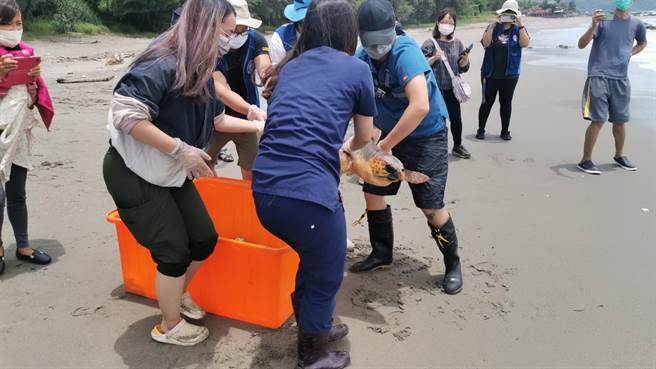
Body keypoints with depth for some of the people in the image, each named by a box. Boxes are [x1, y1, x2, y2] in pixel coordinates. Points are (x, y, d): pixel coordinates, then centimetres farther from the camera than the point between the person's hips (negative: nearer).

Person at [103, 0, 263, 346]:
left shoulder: (199, 72, 4)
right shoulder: (161, 65, -24)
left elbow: (216, 119, 17)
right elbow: (125, 116, -31)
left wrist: (257, 125, 15)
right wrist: (180, 149, -29)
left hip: (171, 174, 8)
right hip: (135, 176, -8)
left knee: (204, 239, 10)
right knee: (174, 252, -2)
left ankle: (178, 294, 39)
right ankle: (169, 327, 22)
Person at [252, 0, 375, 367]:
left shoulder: (289, 67, 19)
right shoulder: (357, 69, 7)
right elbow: (364, 137, 20)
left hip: (264, 190, 6)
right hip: (308, 194, -6)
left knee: (313, 261, 29)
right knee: (326, 277, 18)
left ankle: (313, 329, 50)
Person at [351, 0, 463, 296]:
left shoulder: (405, 52, -27)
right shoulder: (363, 57, -6)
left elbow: (420, 107, -38)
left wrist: (385, 145, -32)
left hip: (426, 136, -6)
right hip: (388, 135, 6)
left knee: (431, 207, -7)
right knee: (373, 193, 7)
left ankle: (453, 265, 16)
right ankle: (381, 254, 28)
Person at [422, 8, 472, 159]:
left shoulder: (457, 43, 4)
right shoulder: (430, 43, -9)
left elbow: (463, 68, 9)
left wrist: (465, 60, -12)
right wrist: (434, 58, -26)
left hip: (452, 89, 4)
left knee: (456, 119, 13)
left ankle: (457, 146, 32)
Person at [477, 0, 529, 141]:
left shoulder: (518, 29, 2)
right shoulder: (493, 27, 0)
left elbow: (525, 44, -14)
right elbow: (485, 43, -14)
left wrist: (520, 24, -19)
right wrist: (493, 25, -19)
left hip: (510, 75, 1)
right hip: (490, 74, -1)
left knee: (506, 103, 9)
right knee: (487, 102, 4)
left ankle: (505, 131, 20)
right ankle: (481, 130, 16)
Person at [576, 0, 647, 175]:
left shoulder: (637, 24, 6)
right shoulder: (604, 19, -8)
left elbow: (642, 43, 27)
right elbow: (581, 44, -18)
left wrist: (628, 54, 10)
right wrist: (593, 27, -33)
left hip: (621, 79, 5)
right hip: (599, 77, -5)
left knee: (620, 120, 14)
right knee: (598, 121, -9)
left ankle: (619, 156, 32)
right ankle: (585, 160, 0)